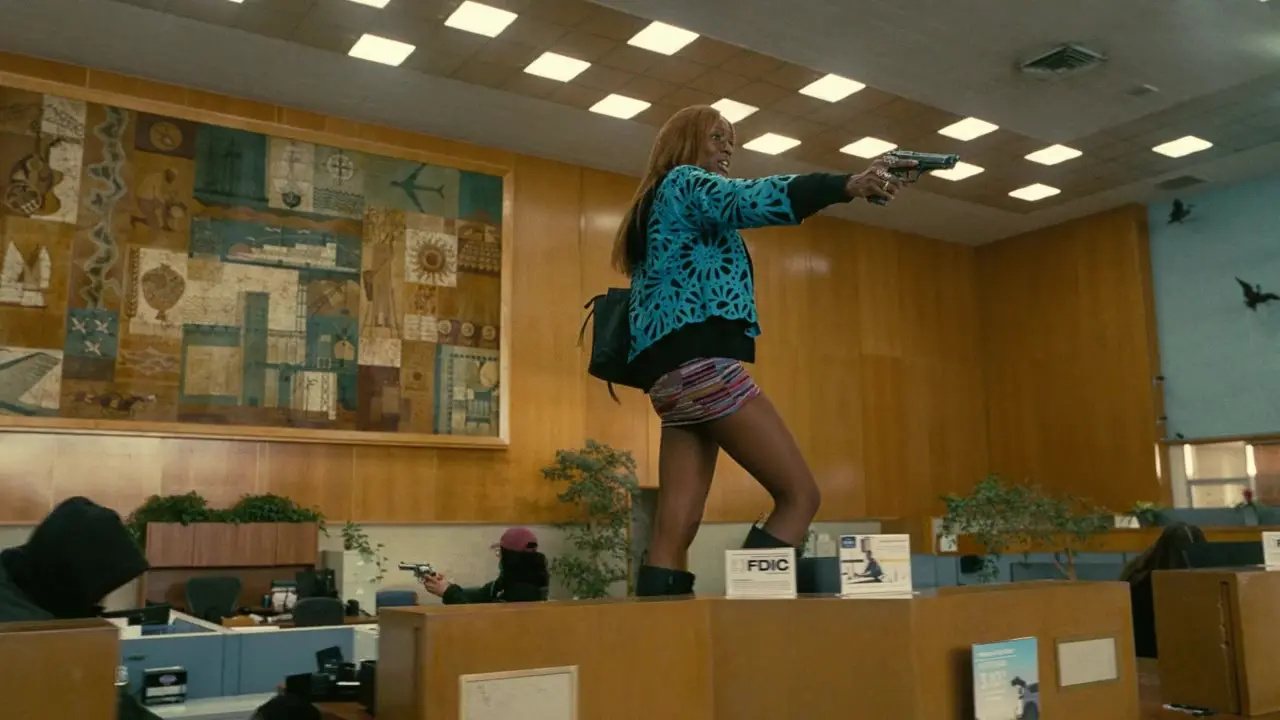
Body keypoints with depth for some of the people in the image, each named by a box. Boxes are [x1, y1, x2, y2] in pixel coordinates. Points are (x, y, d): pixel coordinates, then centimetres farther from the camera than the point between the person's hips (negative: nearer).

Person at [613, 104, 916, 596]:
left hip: (673, 375, 10)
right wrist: (846, 186, -28)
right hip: (700, 364, -10)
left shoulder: (657, 210, 32)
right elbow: (747, 202, -18)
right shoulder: (683, 182, 3)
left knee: (674, 531, 1)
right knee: (799, 495, -9)